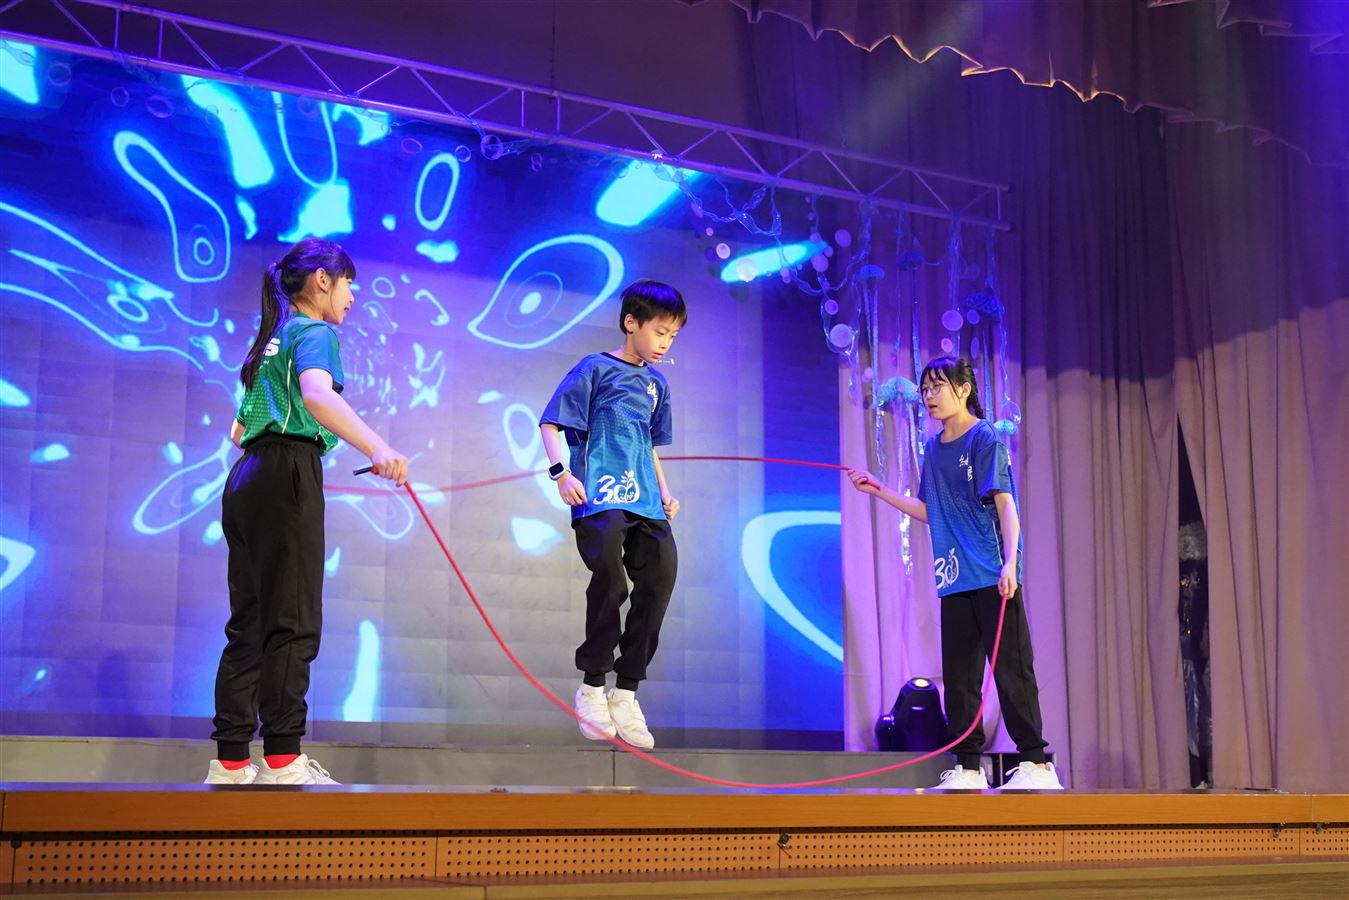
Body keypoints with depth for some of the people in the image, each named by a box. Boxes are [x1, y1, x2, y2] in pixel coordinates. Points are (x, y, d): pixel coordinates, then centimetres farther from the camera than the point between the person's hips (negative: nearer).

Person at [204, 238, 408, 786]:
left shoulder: (271, 337, 23)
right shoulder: (314, 332, -3)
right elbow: (317, 394, -26)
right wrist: (377, 447, -41)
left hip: (247, 480, 9)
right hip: (288, 478, -9)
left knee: (248, 625, 7)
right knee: (292, 622, -8)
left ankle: (230, 764, 7)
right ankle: (283, 762, -10)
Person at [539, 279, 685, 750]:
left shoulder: (656, 383, 21)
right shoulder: (595, 369, 2)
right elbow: (550, 424, -2)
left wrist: (664, 491, 18)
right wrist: (562, 472, -15)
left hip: (644, 501, 7)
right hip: (600, 497, -7)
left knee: (660, 579, -3)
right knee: (610, 582, -18)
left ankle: (626, 692, 8)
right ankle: (592, 686, 1)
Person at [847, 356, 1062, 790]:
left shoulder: (984, 438, -5)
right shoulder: (934, 448, 16)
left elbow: (1005, 503, -12)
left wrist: (1010, 563, -23)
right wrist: (879, 490, 16)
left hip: (993, 576, -7)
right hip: (954, 579, 7)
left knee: (1011, 667, -6)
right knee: (958, 675, 7)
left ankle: (1036, 763, 1)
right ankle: (968, 767, 14)